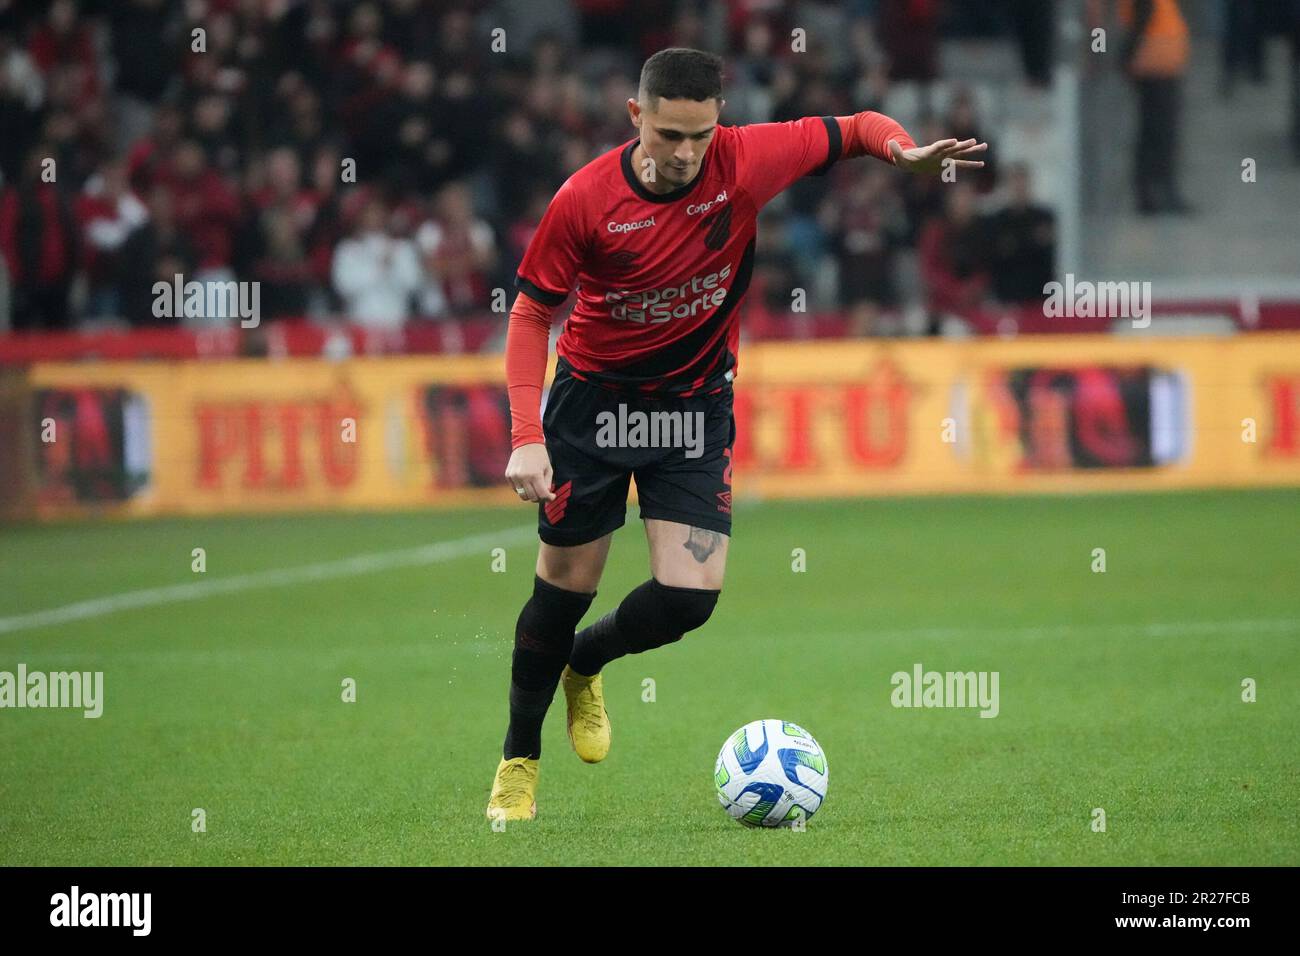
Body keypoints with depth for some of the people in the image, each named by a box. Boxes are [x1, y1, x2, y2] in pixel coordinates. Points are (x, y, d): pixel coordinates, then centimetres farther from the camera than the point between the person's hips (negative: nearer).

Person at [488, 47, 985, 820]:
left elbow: (853, 130, -2)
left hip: (697, 402, 2)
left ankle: (584, 666, 23)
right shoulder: (587, 199, -18)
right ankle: (520, 760, 24)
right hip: (594, 398, -2)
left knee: (690, 596, -10)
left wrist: (904, 150, -25)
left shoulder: (746, 161, -15)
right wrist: (527, 435, -16)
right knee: (567, 583, 3)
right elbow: (531, 312, -8)